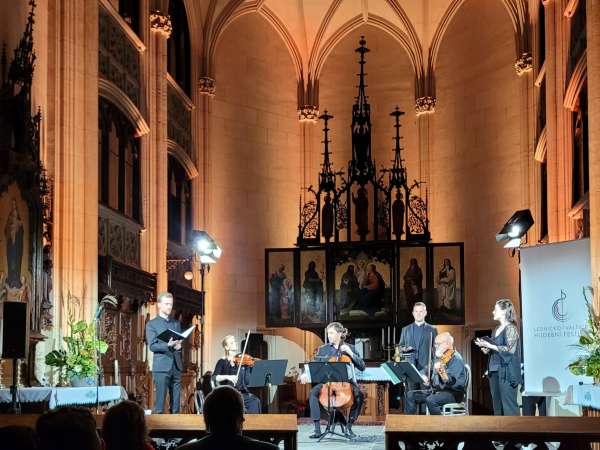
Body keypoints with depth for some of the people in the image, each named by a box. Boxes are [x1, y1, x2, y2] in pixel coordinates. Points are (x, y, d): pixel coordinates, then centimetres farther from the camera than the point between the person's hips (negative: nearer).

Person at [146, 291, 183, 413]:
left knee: (176, 402, 4)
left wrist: (179, 345, -9)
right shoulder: (152, 324, 1)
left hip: (176, 366, 5)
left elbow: (181, 342, 15)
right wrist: (168, 345, -23)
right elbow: (152, 346, -8)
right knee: (160, 402, -7)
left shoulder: (176, 323, 17)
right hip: (161, 366, -5)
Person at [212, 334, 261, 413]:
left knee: (255, 401, -26)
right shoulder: (223, 362, 5)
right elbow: (214, 377, -10)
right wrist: (227, 377, -24)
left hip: (242, 393, 3)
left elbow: (247, 381, 1)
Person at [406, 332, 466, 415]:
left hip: (453, 393, -9)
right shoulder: (439, 358, 14)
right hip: (436, 390, 9)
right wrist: (428, 382, 1)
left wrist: (441, 372, -41)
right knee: (411, 395, -3)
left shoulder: (456, 359, -13)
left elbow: (451, 383, -25)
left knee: (431, 400, -35)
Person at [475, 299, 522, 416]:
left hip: (506, 372, -8)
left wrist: (490, 346, -16)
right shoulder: (496, 330, 16)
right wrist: (486, 349, 5)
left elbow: (510, 349, -17)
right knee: (497, 406, 8)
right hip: (494, 371, 8)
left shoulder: (510, 328, -7)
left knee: (509, 405, -8)